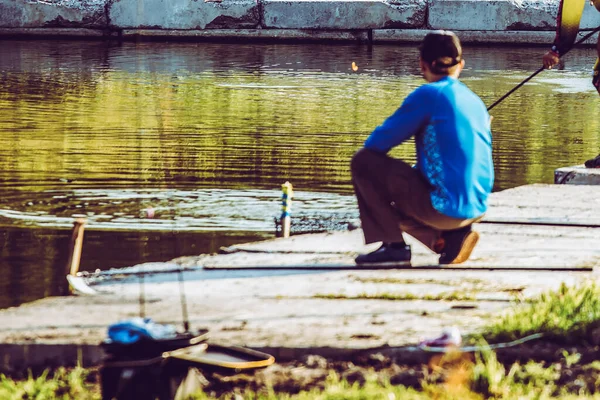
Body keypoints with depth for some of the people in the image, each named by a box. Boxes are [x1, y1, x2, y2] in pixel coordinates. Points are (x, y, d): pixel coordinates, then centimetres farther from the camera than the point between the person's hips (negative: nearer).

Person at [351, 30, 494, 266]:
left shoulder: (428, 95, -9)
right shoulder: (475, 102, 13)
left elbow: (378, 142, -5)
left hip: (444, 207, -7)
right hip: (477, 208, 7)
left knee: (363, 162, 0)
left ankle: (393, 245, 0)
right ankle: (451, 236, 10)